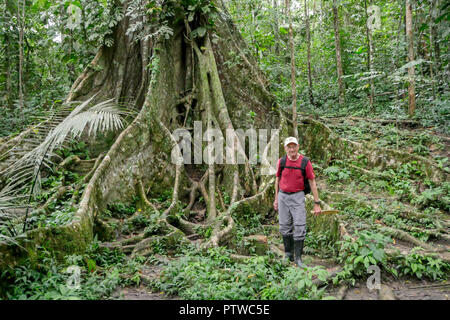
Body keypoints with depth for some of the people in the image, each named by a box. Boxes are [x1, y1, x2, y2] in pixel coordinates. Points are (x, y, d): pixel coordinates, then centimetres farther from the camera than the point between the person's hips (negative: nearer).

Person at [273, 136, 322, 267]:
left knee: (300, 227, -6)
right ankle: (288, 254, 24)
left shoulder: (305, 163, -9)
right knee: (285, 227, 8)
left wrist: (317, 204, -5)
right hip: (283, 196, 2)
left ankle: (298, 257, 5)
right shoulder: (281, 161, -3)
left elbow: (312, 183, -5)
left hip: (298, 197, -2)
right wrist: (276, 199, 10)